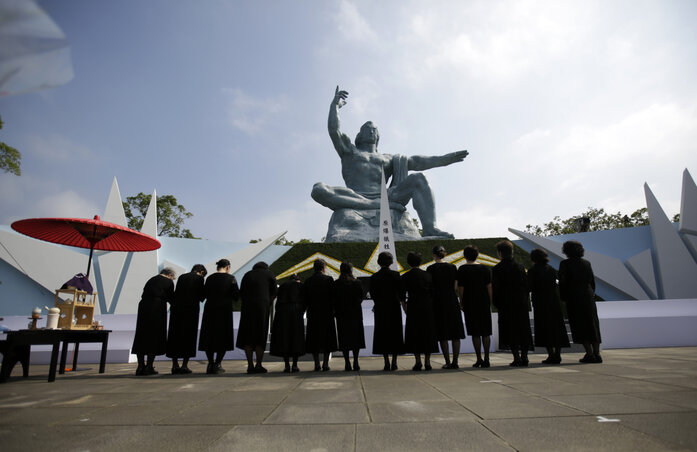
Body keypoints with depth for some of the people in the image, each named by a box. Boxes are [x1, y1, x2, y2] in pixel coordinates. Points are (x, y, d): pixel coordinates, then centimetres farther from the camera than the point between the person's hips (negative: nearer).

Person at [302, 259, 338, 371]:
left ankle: (316, 364, 9)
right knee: (327, 338, 6)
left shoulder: (308, 281, 2)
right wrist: (333, 310, 5)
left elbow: (304, 299, 3)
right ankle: (325, 364, 3)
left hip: (312, 314, 2)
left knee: (314, 339, 9)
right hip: (327, 313, -2)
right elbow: (333, 296, -7)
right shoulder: (328, 279, -6)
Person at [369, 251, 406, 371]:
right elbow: (401, 292, -2)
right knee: (395, 333, 9)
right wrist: (403, 303, 14)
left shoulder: (374, 277, -2)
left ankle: (387, 363, 4)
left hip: (380, 308, 1)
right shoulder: (395, 274, -5)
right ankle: (394, 362, 7)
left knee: (382, 334, 6)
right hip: (394, 307, 0)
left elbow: (372, 294, 2)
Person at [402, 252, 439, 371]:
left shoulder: (405, 277, -4)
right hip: (427, 307, 2)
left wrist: (405, 308, 12)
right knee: (428, 333, 10)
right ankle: (427, 361, 10)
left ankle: (418, 361, 4)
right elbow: (432, 292, 4)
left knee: (414, 334, 6)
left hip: (413, 307, -2)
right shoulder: (427, 274, 2)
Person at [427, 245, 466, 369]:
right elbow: (456, 287, 3)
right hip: (452, 301, 2)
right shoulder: (452, 267, 2)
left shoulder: (431, 268, -5)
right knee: (456, 334, 8)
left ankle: (448, 362, 6)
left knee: (443, 335, 5)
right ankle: (455, 361, 6)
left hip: (438, 302, -2)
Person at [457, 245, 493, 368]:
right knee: (486, 332, 8)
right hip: (484, 303, 3)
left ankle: (479, 359, 3)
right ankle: (486, 359, 10)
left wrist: (461, 303, 4)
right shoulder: (485, 268, 4)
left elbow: (461, 288, -6)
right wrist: (490, 303, 11)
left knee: (475, 333, 2)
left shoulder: (462, 269, -5)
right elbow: (489, 287, 4)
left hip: (470, 303, -3)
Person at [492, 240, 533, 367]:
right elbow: (526, 285, 7)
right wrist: (524, 301, 14)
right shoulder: (520, 267, 4)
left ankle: (517, 358, -1)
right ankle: (524, 358, 13)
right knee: (523, 330, 11)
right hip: (521, 304, 4)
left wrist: (497, 304, 2)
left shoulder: (497, 269, -9)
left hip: (506, 305, -4)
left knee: (510, 331, 2)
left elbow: (495, 289, -8)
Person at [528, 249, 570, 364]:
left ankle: (551, 355, -3)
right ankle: (557, 355, 11)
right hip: (554, 301, 5)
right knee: (556, 327, 10)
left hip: (540, 303, -5)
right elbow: (555, 285, 9)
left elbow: (530, 287, -11)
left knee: (544, 329, 0)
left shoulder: (532, 270, -7)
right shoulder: (551, 269, 7)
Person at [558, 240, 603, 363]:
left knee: (580, 326, 1)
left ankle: (589, 354, -2)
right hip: (588, 297, 5)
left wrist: (563, 298, 2)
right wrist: (591, 295, 19)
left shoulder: (565, 264, -6)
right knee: (592, 324, 11)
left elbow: (562, 283, -9)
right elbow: (592, 281, 10)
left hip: (574, 298, -5)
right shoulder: (586, 263, 7)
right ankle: (597, 353, 10)